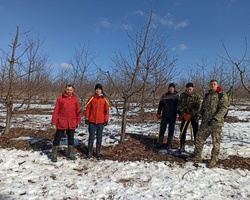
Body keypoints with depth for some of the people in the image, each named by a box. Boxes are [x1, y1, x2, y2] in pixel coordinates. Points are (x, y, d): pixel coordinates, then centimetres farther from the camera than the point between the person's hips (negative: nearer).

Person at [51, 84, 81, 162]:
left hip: (72, 124, 3)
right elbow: (56, 111, -4)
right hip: (61, 123, -2)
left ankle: (70, 154, 30)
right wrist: (54, 122, -6)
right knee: (57, 139, 5)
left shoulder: (75, 99, 3)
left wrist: (78, 121, 7)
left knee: (71, 139, 14)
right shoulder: (60, 99, -4)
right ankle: (54, 156, 19)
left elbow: (78, 111, 8)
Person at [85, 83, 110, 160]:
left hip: (101, 121, 0)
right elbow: (88, 109, 2)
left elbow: (107, 110, 1)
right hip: (92, 121, 0)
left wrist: (106, 120, -1)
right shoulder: (91, 98, 0)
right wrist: (87, 118, -2)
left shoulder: (105, 99, 0)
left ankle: (98, 153, 18)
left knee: (99, 137, 8)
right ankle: (89, 152, 19)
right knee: (91, 137, 6)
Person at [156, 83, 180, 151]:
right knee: (162, 129, 3)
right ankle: (160, 143, 14)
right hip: (164, 115, 1)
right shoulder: (164, 96, 4)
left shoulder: (177, 96, 3)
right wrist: (158, 113, 1)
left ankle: (169, 144, 13)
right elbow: (160, 105, 7)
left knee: (171, 130, 4)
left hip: (173, 116, -1)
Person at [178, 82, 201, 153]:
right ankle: (182, 146, 18)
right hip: (185, 115, 2)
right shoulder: (182, 95, 0)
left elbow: (198, 107, -13)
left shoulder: (197, 96, -7)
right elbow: (179, 105, 2)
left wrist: (190, 114, -21)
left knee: (196, 131, 0)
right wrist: (183, 113, -12)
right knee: (183, 131, 6)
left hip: (194, 116, -2)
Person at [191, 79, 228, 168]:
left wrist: (215, 118, -24)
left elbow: (223, 109, -15)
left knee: (216, 142, 4)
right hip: (205, 122, 6)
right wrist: (200, 115, 7)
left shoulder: (222, 95, -5)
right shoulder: (207, 95, 13)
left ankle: (214, 160, 18)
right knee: (199, 138, 8)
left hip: (216, 123, -5)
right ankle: (197, 156, 21)